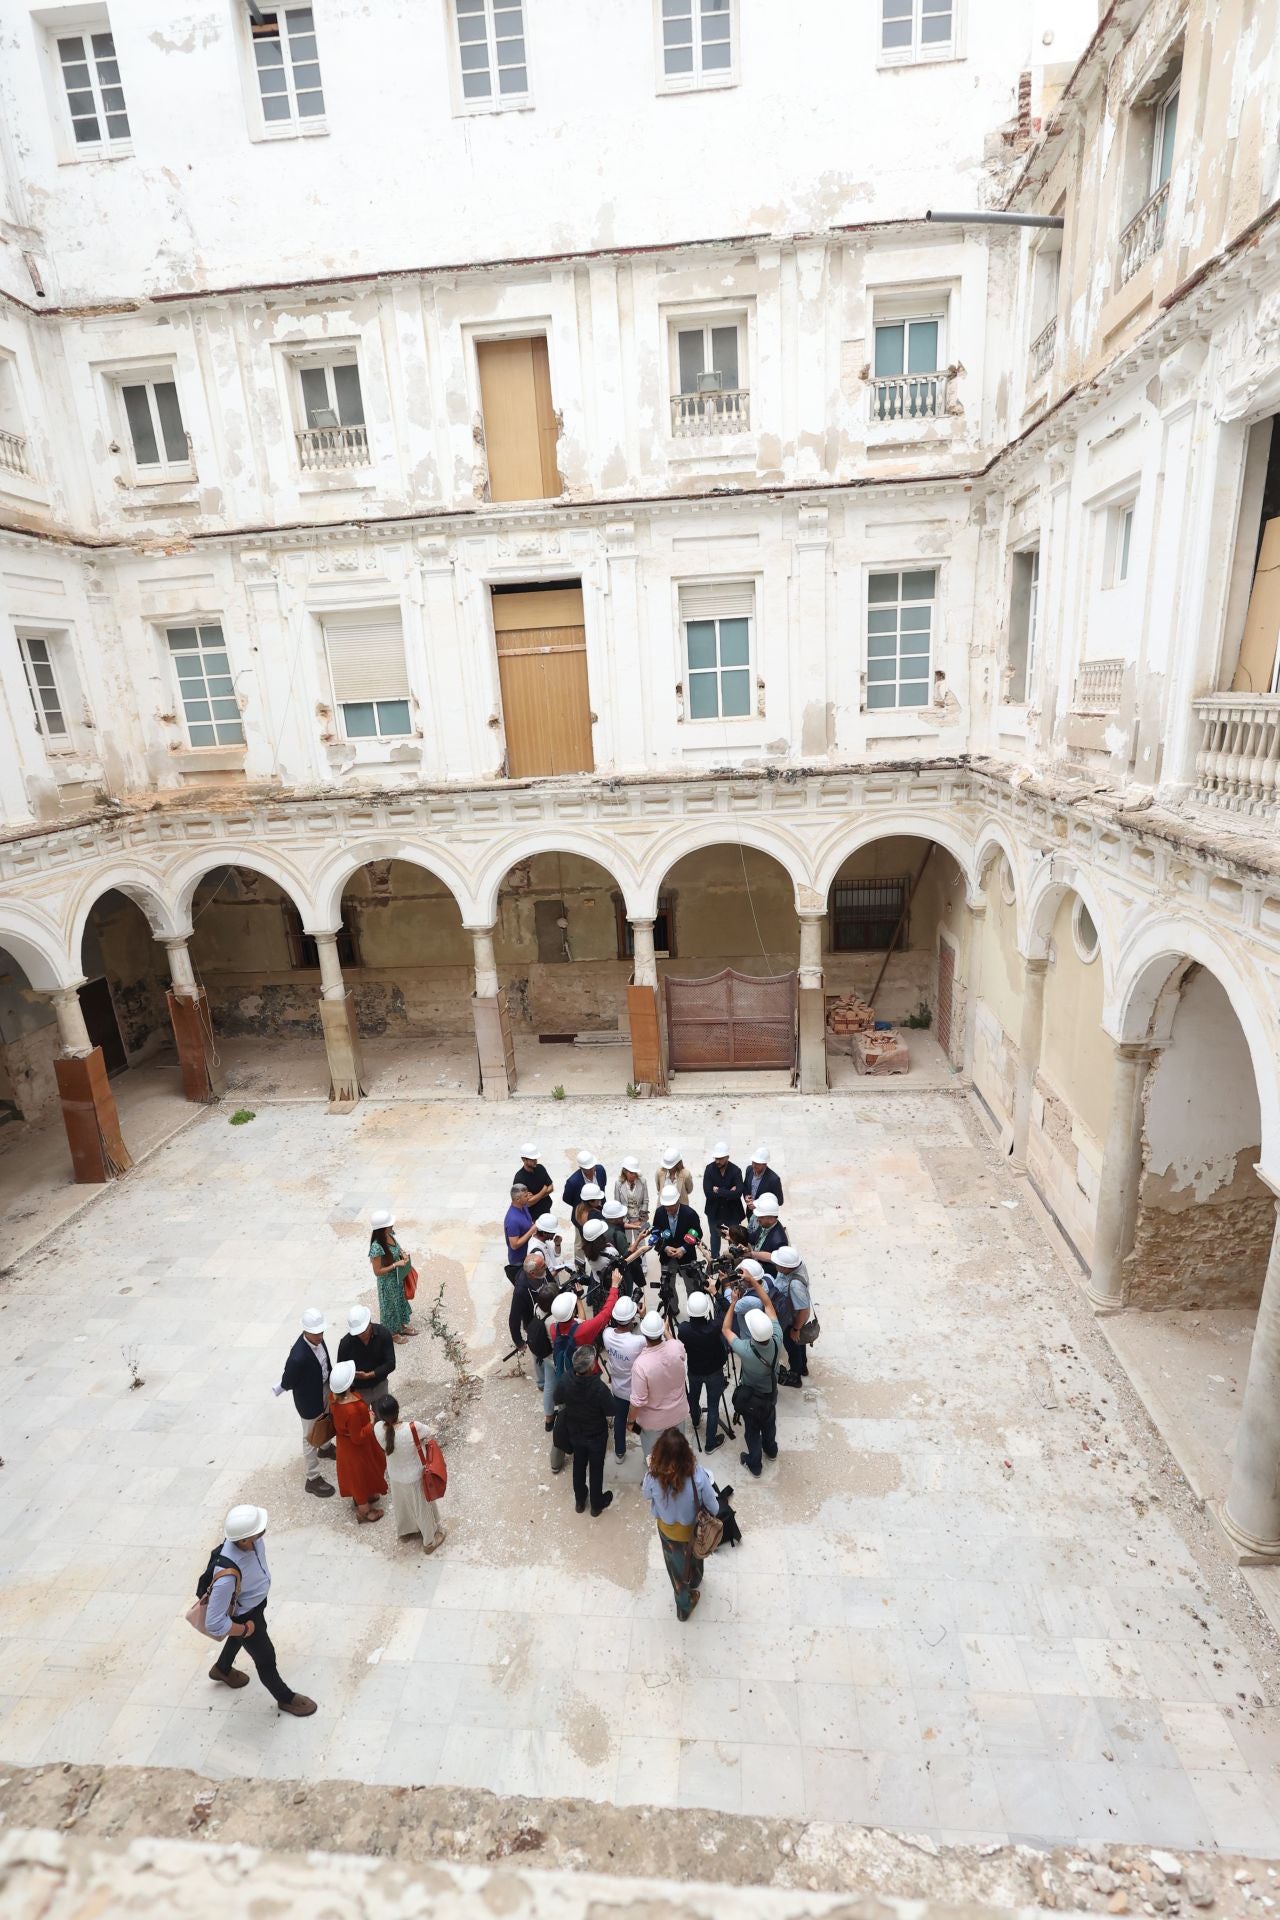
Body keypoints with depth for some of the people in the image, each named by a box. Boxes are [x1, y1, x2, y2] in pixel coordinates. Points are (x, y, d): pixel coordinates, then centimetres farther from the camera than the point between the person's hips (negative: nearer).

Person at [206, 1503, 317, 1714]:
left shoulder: (250, 1539, -28)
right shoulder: (228, 1576, -47)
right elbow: (214, 1623, -35)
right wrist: (244, 1630, -18)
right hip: (244, 1615, -6)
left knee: (241, 1638, 36)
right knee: (266, 1658, 20)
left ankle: (222, 1669, 67)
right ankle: (285, 1698, 47)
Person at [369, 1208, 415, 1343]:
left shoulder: (390, 1235, -12)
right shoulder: (377, 1247, -35)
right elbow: (377, 1271, -26)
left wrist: (403, 1253, -10)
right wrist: (396, 1265, -27)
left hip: (398, 1278, 7)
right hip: (387, 1282, -7)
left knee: (400, 1301, 27)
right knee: (390, 1306, 17)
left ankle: (401, 1326, 50)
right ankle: (392, 1333, 41)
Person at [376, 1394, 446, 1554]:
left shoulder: (378, 1429, -28)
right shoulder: (413, 1428, -39)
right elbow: (429, 1437, -15)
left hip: (394, 1476, 3)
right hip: (414, 1477, -3)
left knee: (401, 1504, 34)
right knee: (423, 1507, 24)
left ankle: (403, 1532, 60)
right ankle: (430, 1540, 47)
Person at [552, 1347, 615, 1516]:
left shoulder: (564, 1380, -28)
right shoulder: (599, 1388, -39)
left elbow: (559, 1402, -7)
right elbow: (610, 1411, -21)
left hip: (574, 1432, 3)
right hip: (596, 1434, -3)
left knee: (579, 1465, 27)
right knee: (596, 1469, 22)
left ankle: (580, 1501, 48)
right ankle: (596, 1505, 43)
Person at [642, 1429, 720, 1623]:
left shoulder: (653, 1477, -36)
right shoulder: (698, 1476, -39)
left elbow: (646, 1494, -10)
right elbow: (713, 1508, -21)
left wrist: (652, 1467, -6)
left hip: (668, 1531, 1)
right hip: (693, 1530, 0)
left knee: (677, 1567, 32)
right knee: (693, 1558, 35)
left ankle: (683, 1606, 57)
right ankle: (694, 1582, 66)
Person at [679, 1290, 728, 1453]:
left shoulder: (683, 1329, -30)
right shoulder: (715, 1328, -35)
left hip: (694, 1371, 3)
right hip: (715, 1372, -3)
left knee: (693, 1397, 31)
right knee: (713, 1406, 17)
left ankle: (695, 1421, 59)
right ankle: (711, 1442, 29)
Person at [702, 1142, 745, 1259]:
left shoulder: (736, 1171, -17)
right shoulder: (709, 1168, -14)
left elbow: (738, 1193, -27)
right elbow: (708, 1192, -21)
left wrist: (719, 1191, -24)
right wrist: (727, 1192, -23)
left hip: (732, 1211, -1)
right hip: (714, 1211, 1)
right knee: (714, 1237, 20)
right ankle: (714, 1260, 41)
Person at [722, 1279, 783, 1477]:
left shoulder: (745, 1350, -41)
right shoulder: (777, 1340, -34)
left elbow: (725, 1329, -21)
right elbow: (768, 1304, -23)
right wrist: (754, 1282, -22)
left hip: (751, 1396, -3)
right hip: (771, 1393, 3)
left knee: (752, 1431, 22)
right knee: (769, 1423, 31)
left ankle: (754, 1466, 43)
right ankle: (771, 1451, 56)